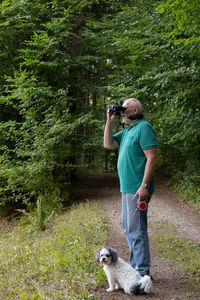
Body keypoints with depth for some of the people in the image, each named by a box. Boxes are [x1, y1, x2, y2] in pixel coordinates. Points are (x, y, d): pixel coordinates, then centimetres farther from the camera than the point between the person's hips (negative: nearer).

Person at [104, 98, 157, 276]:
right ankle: (135, 266, 28)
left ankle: (143, 272, 2)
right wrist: (110, 121, 12)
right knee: (129, 227, 17)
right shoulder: (127, 130, 18)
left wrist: (144, 185, -24)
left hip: (137, 189, -10)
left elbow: (152, 157, -19)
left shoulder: (143, 128, -12)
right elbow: (108, 144, 20)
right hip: (127, 188, 10)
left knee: (136, 229, -7)